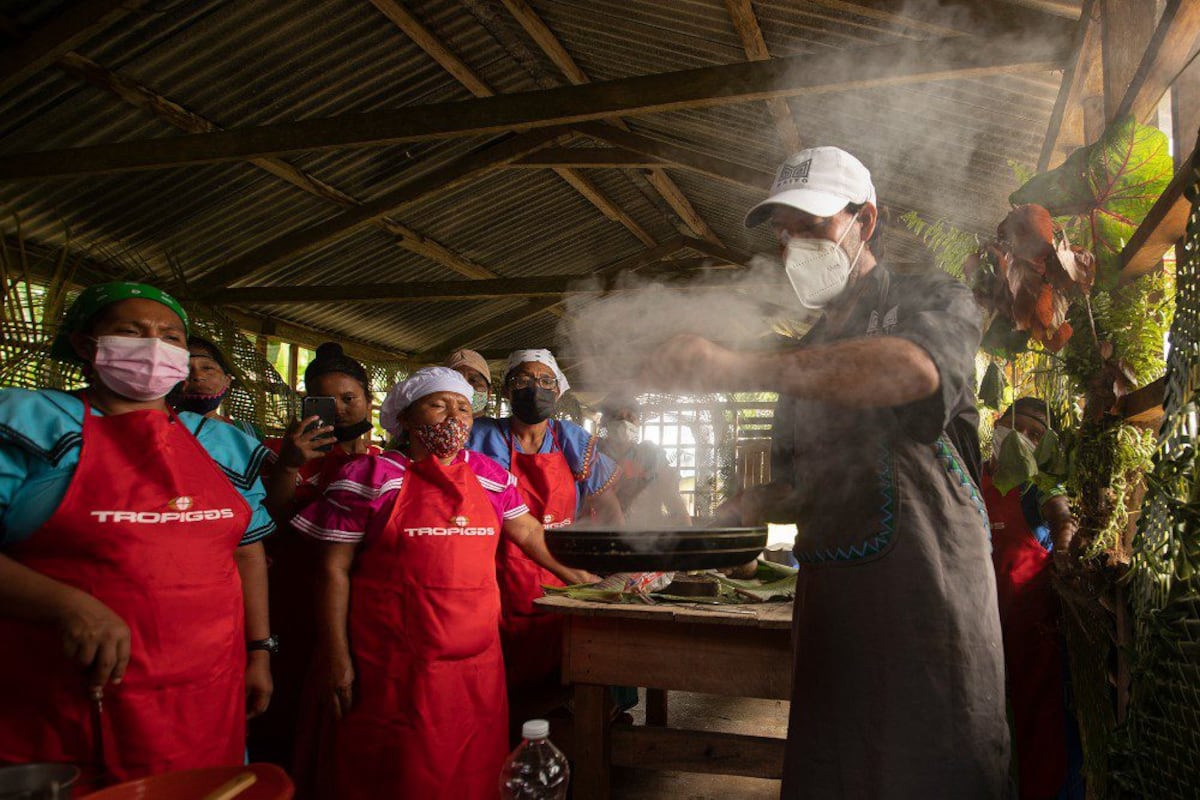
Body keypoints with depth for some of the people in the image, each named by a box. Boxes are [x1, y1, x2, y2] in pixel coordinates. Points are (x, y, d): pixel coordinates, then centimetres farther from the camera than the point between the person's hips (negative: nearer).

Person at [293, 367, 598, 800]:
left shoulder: (492, 476, 10)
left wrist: (570, 574, 25)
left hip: (477, 662, 4)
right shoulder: (369, 477, -3)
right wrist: (337, 658, -8)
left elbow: (526, 530, 24)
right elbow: (335, 570, -4)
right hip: (395, 668, -4)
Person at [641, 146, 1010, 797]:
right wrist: (740, 512, 3)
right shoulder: (807, 356, 20)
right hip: (827, 600, 6)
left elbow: (913, 369, -25)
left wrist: (737, 367, -31)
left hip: (926, 594, -5)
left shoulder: (932, 300, 1)